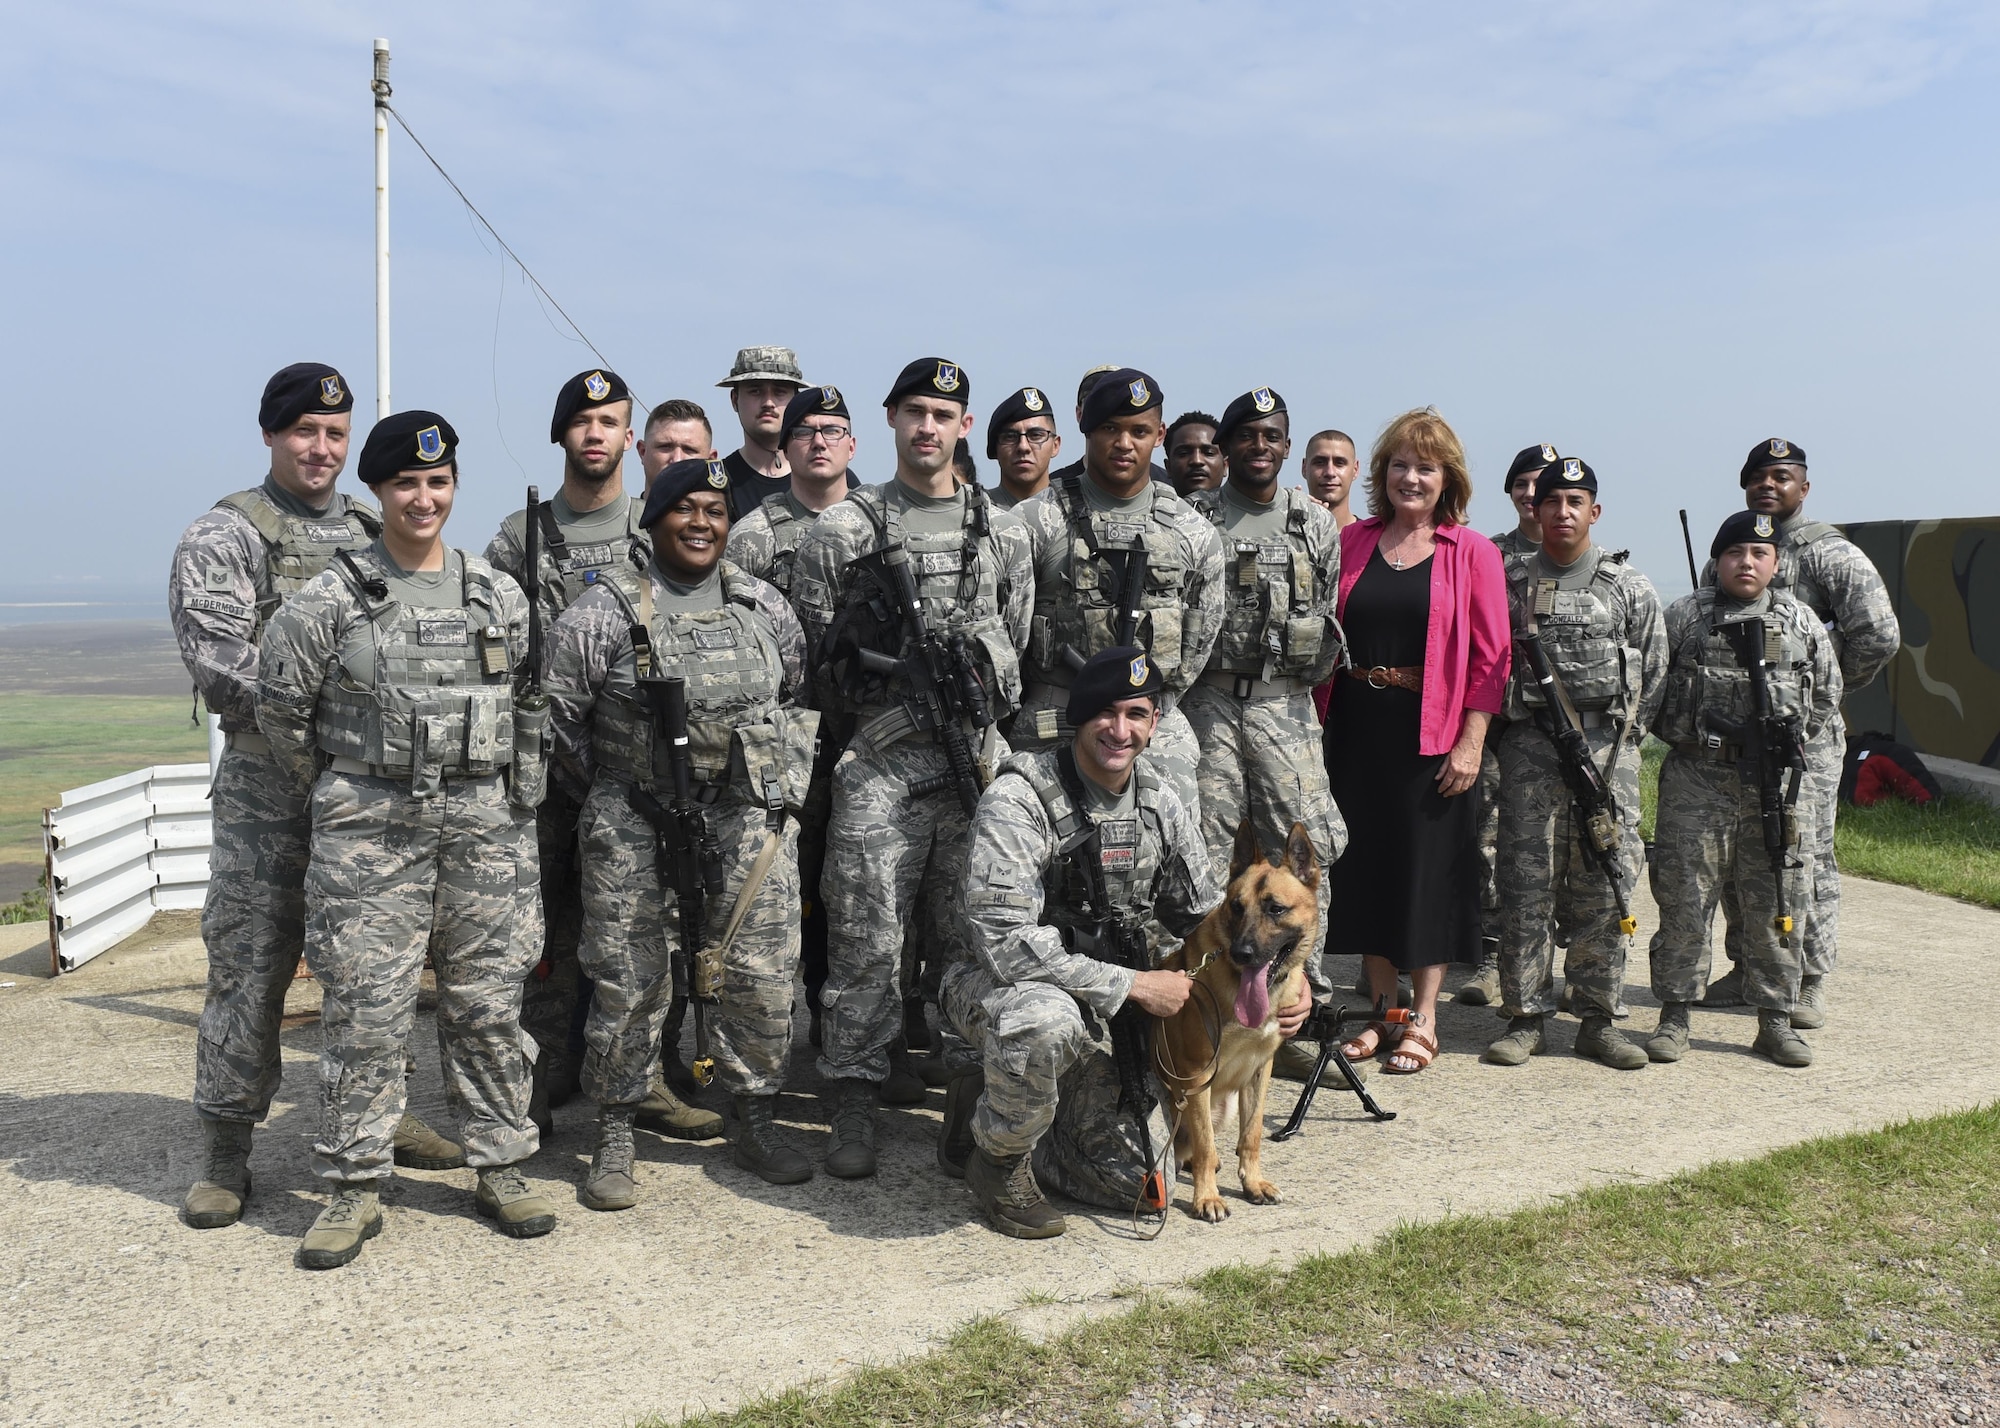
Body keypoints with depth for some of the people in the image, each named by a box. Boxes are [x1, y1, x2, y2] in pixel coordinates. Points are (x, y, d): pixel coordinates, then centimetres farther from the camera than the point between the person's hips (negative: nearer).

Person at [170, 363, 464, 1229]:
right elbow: (217, 656, -14)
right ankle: (225, 1154, 10)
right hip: (268, 788, -5)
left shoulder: (374, 533, 14)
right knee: (250, 969, -1)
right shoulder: (223, 536, -3)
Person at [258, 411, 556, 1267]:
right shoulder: (329, 601, -1)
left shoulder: (500, 596, 9)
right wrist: (335, 796, 10)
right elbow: (281, 710, 4)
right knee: (364, 1016, 0)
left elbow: (534, 707, 17)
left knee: (489, 1009, 8)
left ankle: (501, 1169, 21)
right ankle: (354, 1189, 13)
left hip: (488, 834, 2)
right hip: (369, 837, -2)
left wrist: (523, 800, 13)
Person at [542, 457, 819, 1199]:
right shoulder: (605, 611, -3)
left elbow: (796, 699, 21)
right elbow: (556, 712, 2)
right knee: (629, 985, 2)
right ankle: (614, 1137, 18)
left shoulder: (766, 607, 9)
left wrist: (783, 784, 12)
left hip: (752, 824, 3)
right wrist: (615, 785, 6)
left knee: (763, 979, 5)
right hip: (636, 831, -3)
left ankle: (755, 1123, 23)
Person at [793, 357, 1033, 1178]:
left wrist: (979, 727, 8)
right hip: (879, 769, -2)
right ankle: (854, 1104, 9)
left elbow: (1015, 648, 15)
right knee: (867, 943, -2)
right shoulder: (840, 532, 2)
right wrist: (875, 712, 1)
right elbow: (812, 652, 3)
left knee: (973, 936, 9)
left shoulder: (1002, 532, 12)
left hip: (978, 760, 3)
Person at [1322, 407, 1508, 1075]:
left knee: (1427, 867, 2)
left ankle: (1423, 1019, 15)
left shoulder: (1473, 553, -1)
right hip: (1356, 730, 3)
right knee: (1365, 863, 9)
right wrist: (1320, 720, 0)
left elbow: (1489, 656, -4)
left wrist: (1470, 742, -11)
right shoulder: (1352, 542, 8)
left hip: (1430, 736, -3)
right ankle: (1384, 1008, 23)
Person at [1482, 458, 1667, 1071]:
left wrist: (1624, 735, 3)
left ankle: (1597, 1019, 10)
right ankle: (1525, 1018, 6)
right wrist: (1506, 724, 2)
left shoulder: (1629, 585, 8)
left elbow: (1654, 667, 9)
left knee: (1606, 882, 1)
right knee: (1527, 882, -1)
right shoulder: (1509, 579, 8)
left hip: (1608, 744, 1)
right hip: (1529, 747, 0)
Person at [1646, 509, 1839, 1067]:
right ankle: (1675, 1015, 10)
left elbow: (1827, 694, 19)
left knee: (1777, 906, 6)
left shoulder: (1802, 622, 10)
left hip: (1778, 786, 2)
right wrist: (1684, 733, 3)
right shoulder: (1684, 616, 4)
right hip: (1696, 781, -2)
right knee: (1684, 901, 0)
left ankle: (1776, 1019, 17)